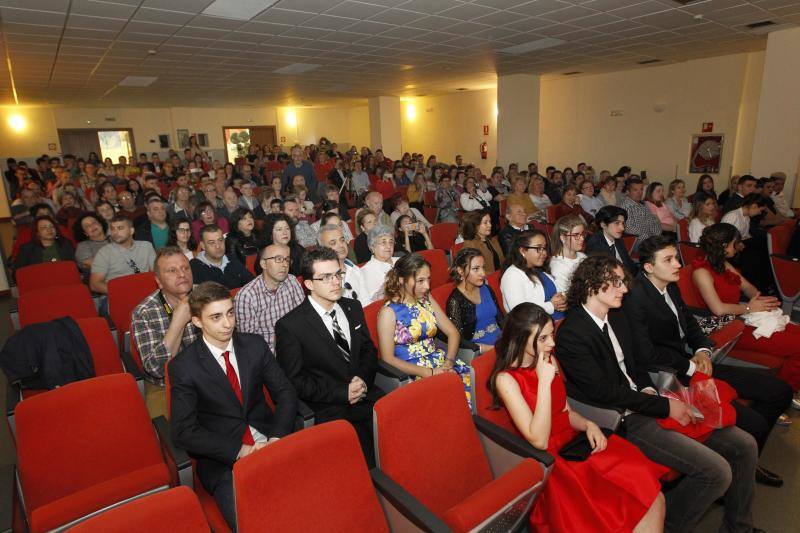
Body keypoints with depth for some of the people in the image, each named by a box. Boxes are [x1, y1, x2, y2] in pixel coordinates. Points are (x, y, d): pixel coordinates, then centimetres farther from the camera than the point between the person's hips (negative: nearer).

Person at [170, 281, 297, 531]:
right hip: (222, 456, -3)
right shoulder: (183, 366, -4)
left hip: (269, 443, 3)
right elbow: (184, 431, -6)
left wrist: (277, 437, -12)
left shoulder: (255, 345, 4)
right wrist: (238, 451, -17)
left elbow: (285, 393, 5)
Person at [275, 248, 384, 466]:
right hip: (329, 410, -5)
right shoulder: (289, 326, -8)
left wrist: (363, 378, -3)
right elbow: (294, 381, -6)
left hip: (366, 395, 6)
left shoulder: (353, 307, 9)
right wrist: (343, 392, -13)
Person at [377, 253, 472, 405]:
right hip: (409, 371, -5)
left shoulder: (427, 300, 12)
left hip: (439, 362, 6)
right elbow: (388, 358, -9)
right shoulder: (389, 311, -5)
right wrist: (429, 372, -16)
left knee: (470, 375, -20)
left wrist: (449, 362, -8)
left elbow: (453, 333, 11)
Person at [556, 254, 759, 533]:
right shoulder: (570, 335, -19)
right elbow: (605, 392, -19)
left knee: (744, 445, 5)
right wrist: (664, 406, -14)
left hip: (644, 402, 9)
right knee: (716, 471, -17)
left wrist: (650, 391, -3)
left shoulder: (617, 316, 9)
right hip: (625, 421, -9)